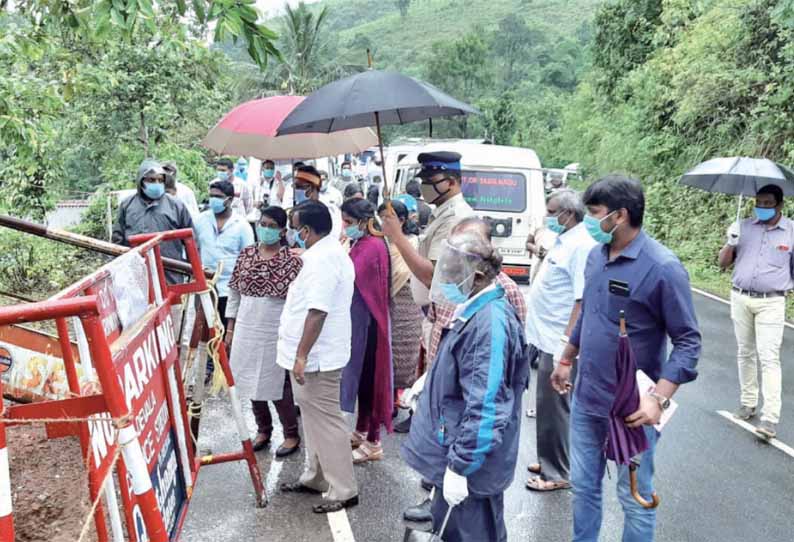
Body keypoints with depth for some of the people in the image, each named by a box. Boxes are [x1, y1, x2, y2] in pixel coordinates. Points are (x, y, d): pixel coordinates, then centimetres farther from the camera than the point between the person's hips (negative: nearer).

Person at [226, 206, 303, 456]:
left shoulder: (292, 259, -9)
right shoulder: (246, 254, 5)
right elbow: (234, 291, 9)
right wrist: (230, 326, 7)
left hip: (276, 332, -5)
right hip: (247, 329, 5)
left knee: (277, 383, 3)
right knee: (251, 381, 13)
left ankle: (291, 434, 19)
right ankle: (263, 430, 31)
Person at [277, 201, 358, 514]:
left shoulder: (322, 258, -21)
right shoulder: (329, 252, 14)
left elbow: (317, 311, -27)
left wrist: (301, 355, -25)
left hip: (315, 357, -11)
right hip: (316, 354, 11)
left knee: (325, 421, -2)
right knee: (315, 418, 19)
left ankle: (344, 490, 7)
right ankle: (316, 477, 32)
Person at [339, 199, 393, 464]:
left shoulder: (374, 246, -17)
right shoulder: (356, 244, 9)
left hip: (367, 321, -9)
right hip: (354, 319, 9)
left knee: (369, 378, 0)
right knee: (358, 375, 17)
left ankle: (373, 443, 11)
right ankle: (360, 432, 32)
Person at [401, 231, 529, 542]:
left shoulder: (490, 323, -27)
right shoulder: (477, 313, 6)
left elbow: (485, 408, -29)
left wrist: (460, 466, -26)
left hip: (472, 460, -10)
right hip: (455, 449, 10)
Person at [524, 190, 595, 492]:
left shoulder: (581, 246, -18)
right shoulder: (564, 241, 12)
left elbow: (583, 300, -24)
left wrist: (567, 343, -25)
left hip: (558, 343, -10)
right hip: (545, 337, 10)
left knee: (553, 409, 1)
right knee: (548, 407, 19)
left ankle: (557, 474, 14)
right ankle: (550, 462, 32)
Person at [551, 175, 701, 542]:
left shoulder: (663, 267, -18)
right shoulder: (596, 256, 3)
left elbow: (688, 341, -16)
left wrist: (659, 398, -26)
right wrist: (566, 361, 23)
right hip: (585, 398, 6)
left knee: (635, 497, 10)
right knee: (583, 485, 19)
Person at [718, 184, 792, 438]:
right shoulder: (743, 227, 4)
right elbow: (723, 264, 4)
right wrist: (731, 244, -14)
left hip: (771, 303, -3)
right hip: (740, 299, 3)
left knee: (769, 358, -7)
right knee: (745, 353, 11)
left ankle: (770, 418, -6)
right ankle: (748, 403, 23)